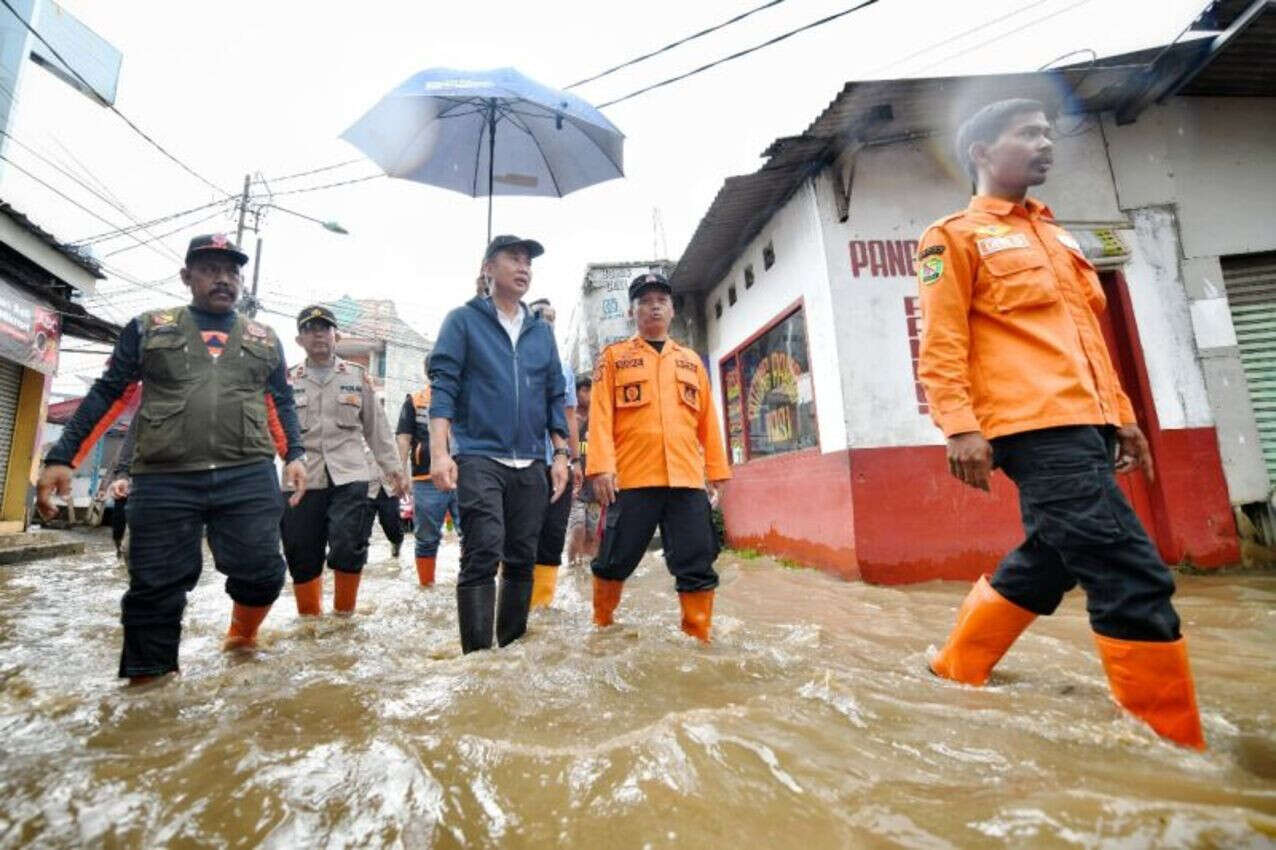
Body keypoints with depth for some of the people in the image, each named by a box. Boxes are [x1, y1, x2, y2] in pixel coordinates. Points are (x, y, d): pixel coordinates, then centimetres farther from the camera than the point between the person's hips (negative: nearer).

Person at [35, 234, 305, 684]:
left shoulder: (264, 338, 14)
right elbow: (107, 394, 10)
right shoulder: (148, 328, 12)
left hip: (249, 477, 1)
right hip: (164, 481, 0)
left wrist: (294, 454, 2)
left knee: (262, 572, -2)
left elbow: (281, 403, 14)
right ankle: (147, 680, 22)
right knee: (155, 586, 5)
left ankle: (242, 636, 28)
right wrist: (62, 457, 4)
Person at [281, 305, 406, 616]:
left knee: (348, 547, -11)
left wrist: (393, 467, 9)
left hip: (349, 477, -1)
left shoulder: (357, 376, 11)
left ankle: (344, 612, 13)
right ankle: (309, 617, 28)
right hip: (301, 481, 1)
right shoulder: (288, 380, 11)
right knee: (301, 555, 6)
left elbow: (376, 427, 12)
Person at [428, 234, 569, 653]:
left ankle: (512, 648, 22)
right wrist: (440, 452, -14)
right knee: (482, 556, -12)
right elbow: (443, 387, -3)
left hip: (531, 464, 4)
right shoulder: (463, 320, 5)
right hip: (479, 458, -4)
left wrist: (560, 453, 8)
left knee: (522, 560, 8)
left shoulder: (542, 331, 17)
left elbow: (555, 395, 16)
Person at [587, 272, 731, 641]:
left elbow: (708, 421, 16)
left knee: (697, 568, 3)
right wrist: (601, 467, -12)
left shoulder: (691, 360, 20)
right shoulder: (615, 356, 11)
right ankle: (602, 628, 28)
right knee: (615, 562, 6)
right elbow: (601, 415, 0)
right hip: (632, 479, -2)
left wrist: (716, 474, 10)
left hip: (687, 480, 3)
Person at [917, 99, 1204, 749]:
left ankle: (955, 674, 30)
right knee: (1133, 581, -10)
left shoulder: (1053, 235, 25)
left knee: (1046, 565, 15)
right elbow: (941, 343, -10)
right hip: (1036, 429, -9)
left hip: (1084, 426, 9)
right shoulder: (955, 237, 0)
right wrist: (961, 426, -20)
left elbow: (1086, 337, 25)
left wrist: (1120, 413, 19)